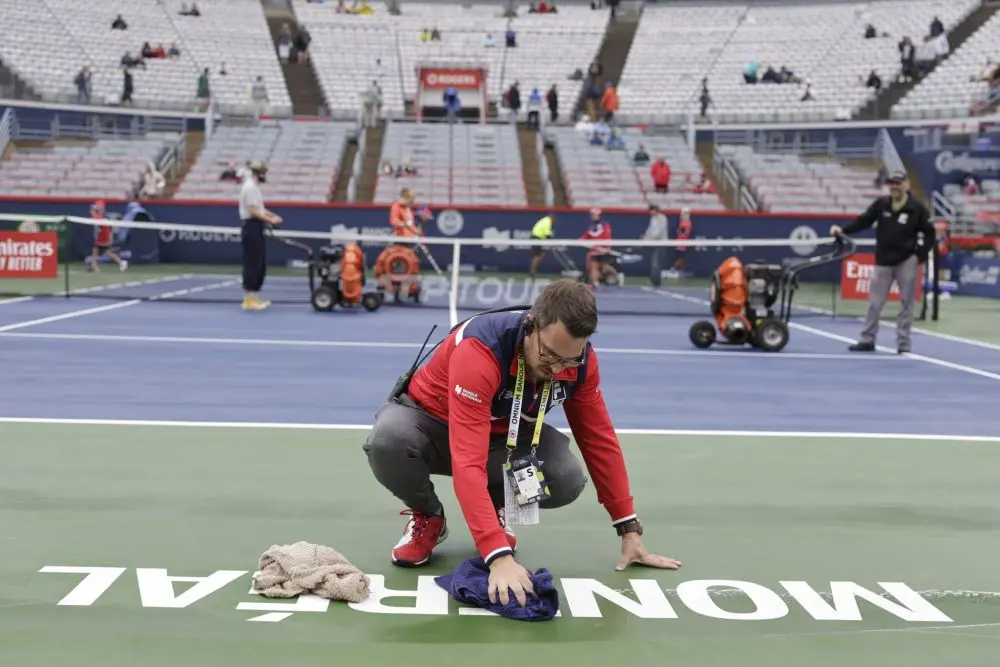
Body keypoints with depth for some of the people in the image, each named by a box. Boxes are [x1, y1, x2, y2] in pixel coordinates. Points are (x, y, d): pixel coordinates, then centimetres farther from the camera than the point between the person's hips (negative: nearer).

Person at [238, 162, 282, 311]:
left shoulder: (254, 187, 17)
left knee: (260, 265, 12)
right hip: (252, 228, -10)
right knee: (252, 264, -8)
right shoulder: (250, 187, -15)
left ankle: (255, 297, 17)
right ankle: (248, 300, -5)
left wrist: (273, 216, 12)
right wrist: (270, 220, -18)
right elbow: (253, 212, -21)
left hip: (257, 229, 10)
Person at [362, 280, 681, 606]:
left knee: (567, 479, -27)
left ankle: (497, 508, 7)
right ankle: (427, 518, -5)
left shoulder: (580, 360, -21)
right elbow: (468, 463, -46)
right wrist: (499, 556, -54)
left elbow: (600, 440, -8)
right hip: (432, 419, -3)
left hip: (503, 434, 4)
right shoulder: (478, 350, -39)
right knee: (387, 442, -38)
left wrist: (629, 529, -8)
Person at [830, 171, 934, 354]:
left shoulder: (917, 208, -5)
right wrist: (843, 230, -12)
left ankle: (903, 344, 10)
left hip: (907, 261, -2)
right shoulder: (881, 204, 2)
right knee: (874, 303, 5)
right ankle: (867, 340, 14)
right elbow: (863, 221, 1)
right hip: (884, 261, 2)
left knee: (906, 303, 3)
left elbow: (929, 232, -1)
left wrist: (920, 255, -8)